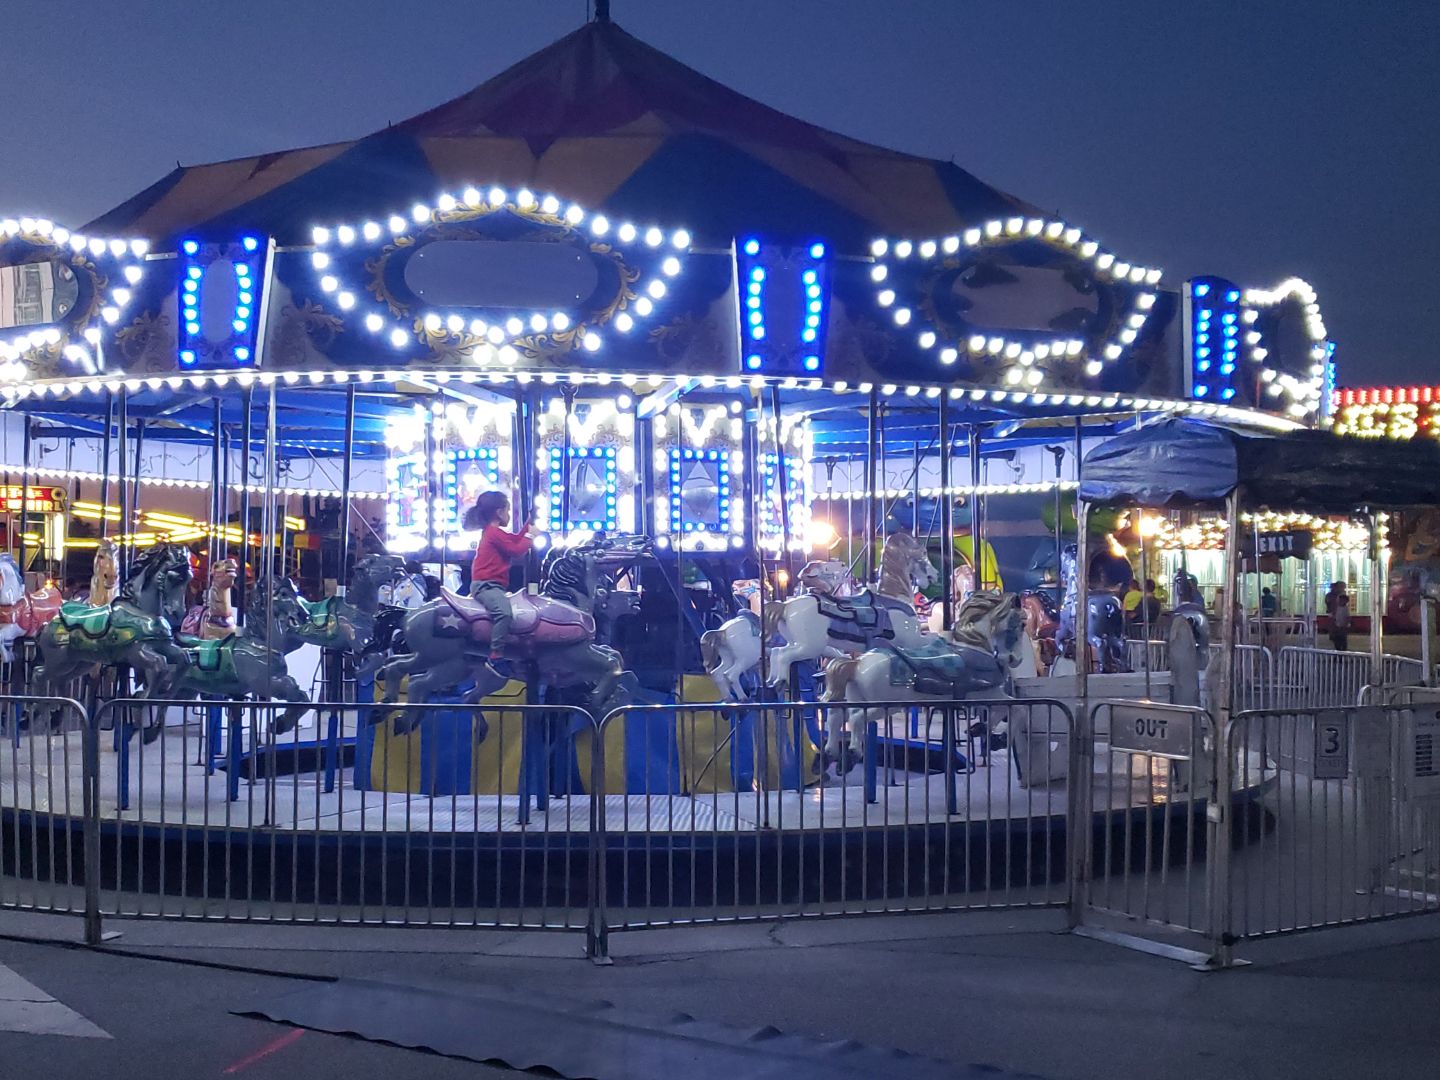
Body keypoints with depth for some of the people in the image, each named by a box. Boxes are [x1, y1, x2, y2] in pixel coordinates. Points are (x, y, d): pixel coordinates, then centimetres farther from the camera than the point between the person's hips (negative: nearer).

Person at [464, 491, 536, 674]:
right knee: (504, 611, -36)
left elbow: (516, 540, 22)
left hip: (490, 584, 12)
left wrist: (529, 524, 19)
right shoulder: (495, 533, -13)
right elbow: (516, 550, -13)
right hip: (486, 584, -12)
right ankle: (496, 657, -40)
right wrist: (530, 536, -1)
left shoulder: (491, 532, 20)